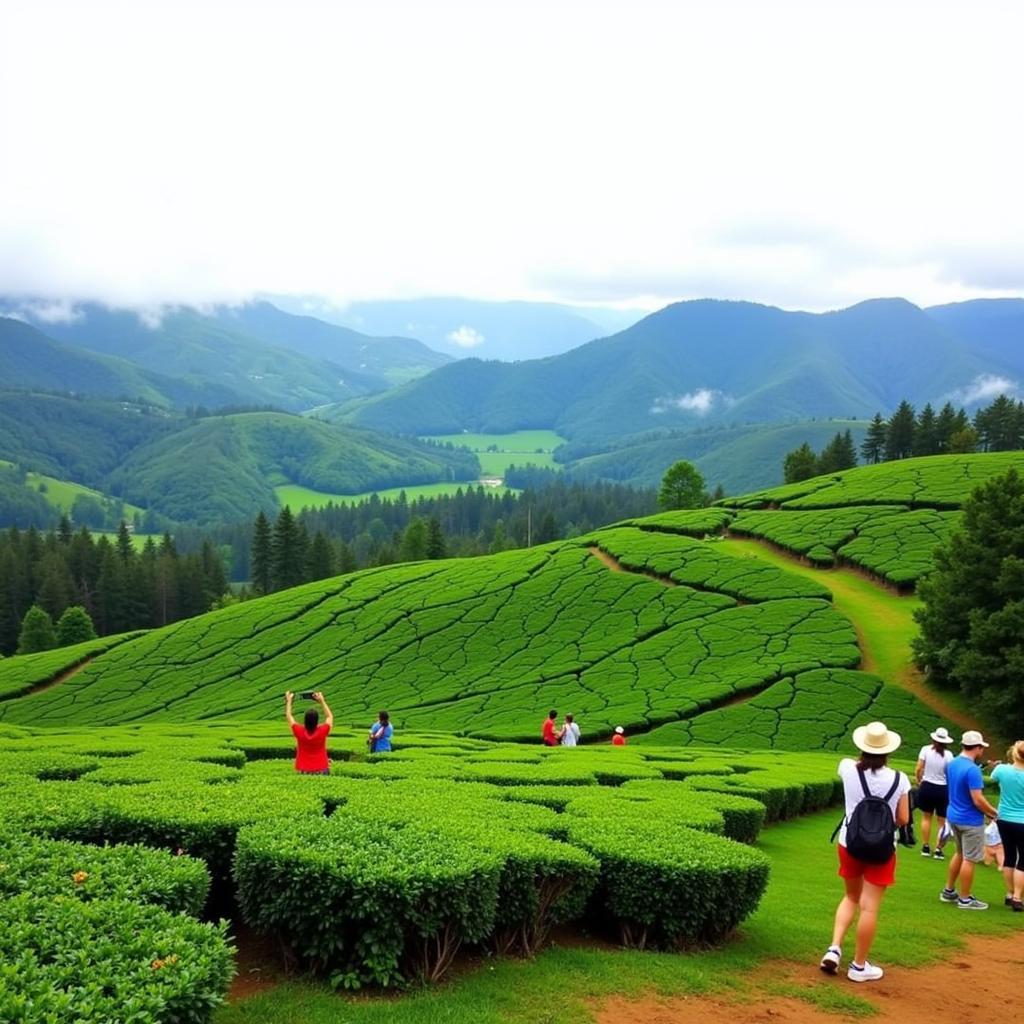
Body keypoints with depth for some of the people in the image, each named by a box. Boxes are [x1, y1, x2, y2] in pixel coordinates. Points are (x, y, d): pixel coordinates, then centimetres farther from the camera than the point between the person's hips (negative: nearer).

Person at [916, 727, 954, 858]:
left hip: (927, 787, 1)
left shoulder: (926, 750, -8)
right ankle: (938, 850, 8)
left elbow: (918, 770, -7)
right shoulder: (948, 755, -11)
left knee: (926, 817, 16)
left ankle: (926, 847, 18)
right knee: (941, 821, 11)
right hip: (942, 789, -1)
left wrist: (918, 781, 11)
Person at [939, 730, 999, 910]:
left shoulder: (951, 764, 2)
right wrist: (993, 812, -6)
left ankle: (948, 892, 30)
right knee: (969, 859, 4)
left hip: (953, 816, 8)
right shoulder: (973, 769, -24)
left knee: (960, 854, 23)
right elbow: (978, 800, -25)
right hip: (971, 821, -8)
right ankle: (965, 899, 14)